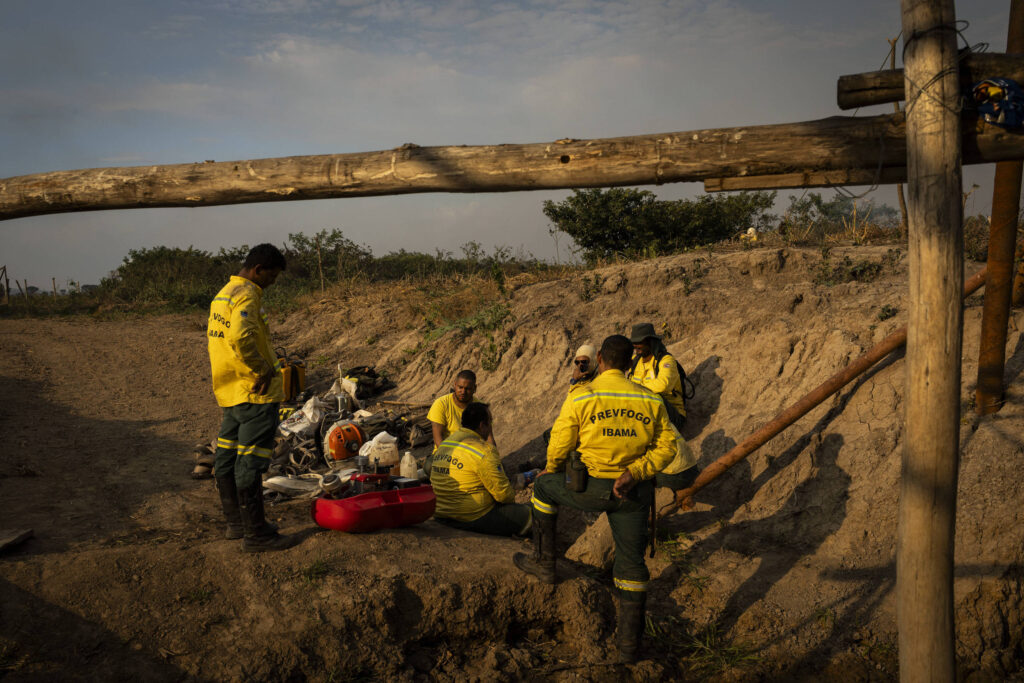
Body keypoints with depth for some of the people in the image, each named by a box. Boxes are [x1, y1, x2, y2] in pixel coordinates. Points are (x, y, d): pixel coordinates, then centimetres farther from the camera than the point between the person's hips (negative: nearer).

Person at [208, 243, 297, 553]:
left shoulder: (222, 294, 17)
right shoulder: (247, 295, -15)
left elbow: (214, 338, 23)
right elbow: (240, 336, -32)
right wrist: (261, 369, -20)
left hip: (228, 391, 10)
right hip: (255, 392, -10)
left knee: (227, 457, 16)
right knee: (251, 461, -5)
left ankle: (236, 522, 29)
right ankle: (255, 533, 1)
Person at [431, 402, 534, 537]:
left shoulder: (445, 443, 8)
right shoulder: (484, 451, -18)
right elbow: (503, 494, -16)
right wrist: (512, 496, 8)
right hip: (472, 519, -9)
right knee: (528, 514, 2)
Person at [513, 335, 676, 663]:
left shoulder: (580, 397, -10)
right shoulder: (651, 400, 1)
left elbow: (558, 446, -3)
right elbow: (666, 446, -2)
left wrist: (553, 470, 17)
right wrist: (634, 472, -10)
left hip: (590, 490, -3)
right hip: (633, 494, 3)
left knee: (544, 486, 27)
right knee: (631, 563, 15)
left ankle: (544, 563, 34)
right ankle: (629, 643, 20)